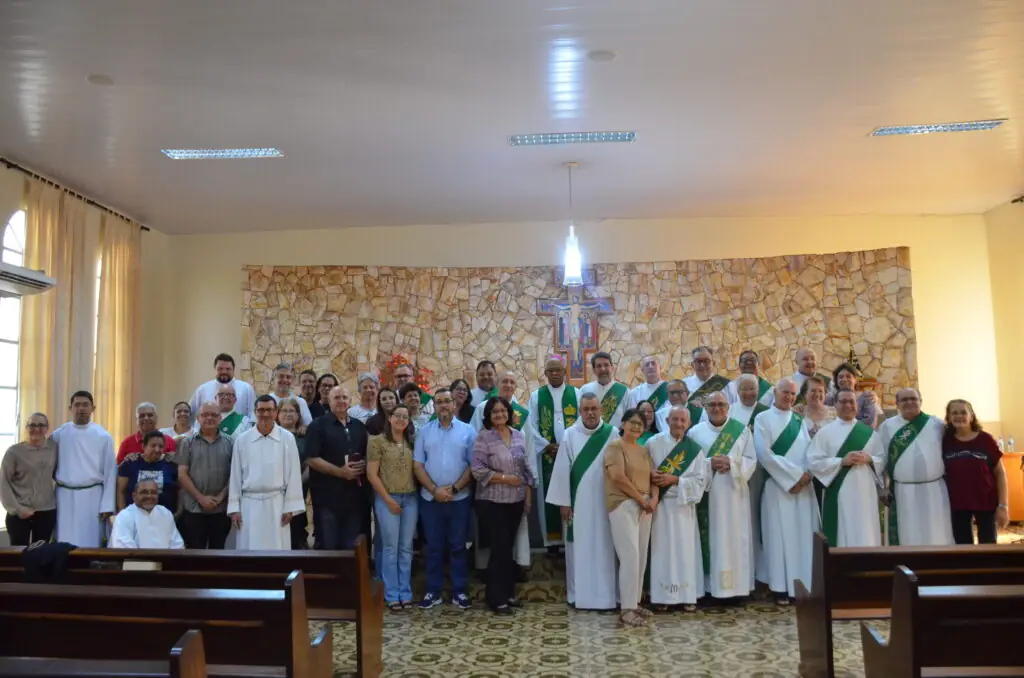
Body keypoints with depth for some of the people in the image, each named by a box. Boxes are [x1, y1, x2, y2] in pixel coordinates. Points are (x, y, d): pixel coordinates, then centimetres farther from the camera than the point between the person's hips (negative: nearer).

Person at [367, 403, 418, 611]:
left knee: (406, 548, 8)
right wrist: (388, 499, -9)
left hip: (410, 498, 4)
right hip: (387, 499, -4)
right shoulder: (378, 441, -4)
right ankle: (392, 595, 10)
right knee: (390, 547, 1)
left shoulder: (411, 442, 9)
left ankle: (405, 593, 17)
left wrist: (417, 492, -1)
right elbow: (371, 474, -7)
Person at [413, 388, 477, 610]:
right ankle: (433, 591, 17)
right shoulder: (424, 432, 4)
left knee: (458, 546, 7)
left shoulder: (467, 431, 1)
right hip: (430, 498, 1)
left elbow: (474, 465, -2)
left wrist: (454, 488, -11)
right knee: (434, 546, 8)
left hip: (459, 498, -1)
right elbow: (417, 465, 0)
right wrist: (434, 489, -10)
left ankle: (459, 592, 16)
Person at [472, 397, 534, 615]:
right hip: (492, 502, -5)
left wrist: (528, 494, 7)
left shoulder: (519, 436, 7)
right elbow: (477, 469, -15)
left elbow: (526, 468, 11)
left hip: (516, 500, 5)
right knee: (500, 548, -3)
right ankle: (496, 598, 7)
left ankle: (507, 593, 24)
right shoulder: (483, 438, -9)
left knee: (508, 547, 13)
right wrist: (504, 478, -17)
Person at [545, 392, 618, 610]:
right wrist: (563, 501, -5)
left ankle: (607, 595, 12)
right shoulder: (570, 435, -1)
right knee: (580, 547, 5)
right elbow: (562, 470, -2)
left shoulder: (612, 434, 0)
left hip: (605, 501, 0)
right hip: (578, 500, 0)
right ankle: (579, 595, 14)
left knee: (605, 547, 4)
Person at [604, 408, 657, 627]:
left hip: (645, 507, 7)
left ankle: (634, 602, 17)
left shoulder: (644, 450, 17)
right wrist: (641, 499, -12)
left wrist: (654, 498, -4)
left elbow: (653, 477, 16)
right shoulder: (615, 446, -5)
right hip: (623, 506, -7)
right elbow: (618, 477, -16)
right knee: (630, 556, -13)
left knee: (641, 557, 8)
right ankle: (626, 610, -9)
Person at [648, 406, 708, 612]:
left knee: (685, 550, 4)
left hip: (684, 505, 1)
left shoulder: (695, 449, 2)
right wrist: (652, 476, -17)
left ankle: (688, 596, 12)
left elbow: (701, 479, -3)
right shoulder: (653, 443, -1)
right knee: (662, 548, 3)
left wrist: (675, 480, -14)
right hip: (660, 504, -1)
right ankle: (662, 596, 11)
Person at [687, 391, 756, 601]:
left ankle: (734, 586, 7)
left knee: (734, 538, 1)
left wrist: (732, 463, -14)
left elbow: (751, 460, 3)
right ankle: (710, 586, 5)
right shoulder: (695, 432, 6)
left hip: (733, 492, 0)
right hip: (706, 493, 0)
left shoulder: (742, 430, 7)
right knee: (710, 538, 0)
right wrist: (709, 464, -14)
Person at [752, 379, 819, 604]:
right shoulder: (763, 419, 0)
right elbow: (764, 453, -10)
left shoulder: (800, 420, 15)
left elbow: (810, 450, 8)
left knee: (803, 534, 4)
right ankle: (781, 587, 1)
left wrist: (806, 475, -10)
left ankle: (802, 585, 11)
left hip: (803, 485, 5)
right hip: (777, 485, -5)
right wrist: (793, 475, -13)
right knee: (780, 535, -4)